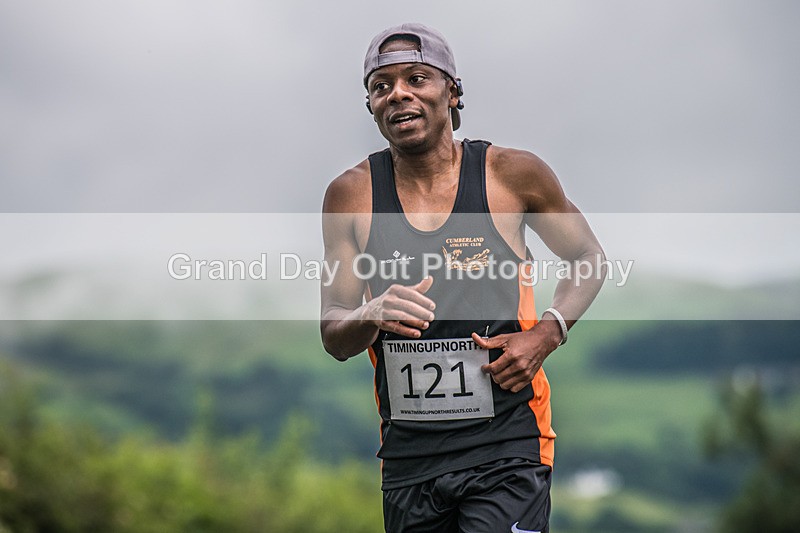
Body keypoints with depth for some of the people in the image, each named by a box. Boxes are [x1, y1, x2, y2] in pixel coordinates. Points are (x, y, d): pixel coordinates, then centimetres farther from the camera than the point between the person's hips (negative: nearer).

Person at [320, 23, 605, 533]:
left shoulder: (513, 174, -3)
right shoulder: (352, 194, 1)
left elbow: (589, 257, 12)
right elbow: (334, 338, 3)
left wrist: (546, 335, -5)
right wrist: (372, 318, -20)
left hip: (505, 449, -3)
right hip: (407, 452, 3)